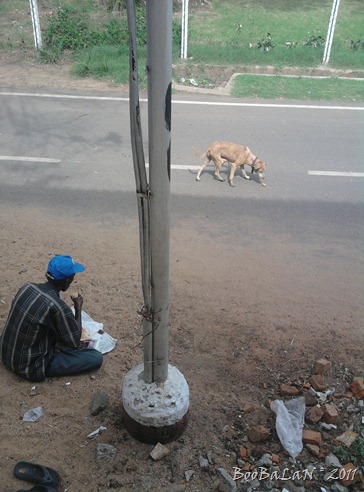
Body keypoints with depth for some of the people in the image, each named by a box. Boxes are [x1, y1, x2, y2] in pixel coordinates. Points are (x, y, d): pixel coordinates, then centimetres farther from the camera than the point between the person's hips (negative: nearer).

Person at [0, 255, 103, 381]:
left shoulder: (27, 287, -6)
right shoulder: (57, 307, -29)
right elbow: (75, 341, -12)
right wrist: (78, 308, -2)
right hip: (29, 366, -8)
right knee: (96, 358, -9)